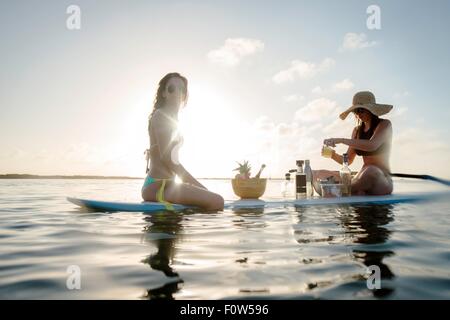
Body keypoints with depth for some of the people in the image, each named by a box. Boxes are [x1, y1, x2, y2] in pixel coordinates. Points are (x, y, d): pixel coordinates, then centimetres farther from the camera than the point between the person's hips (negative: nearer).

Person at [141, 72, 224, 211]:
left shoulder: (171, 118, 21)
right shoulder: (160, 115, -8)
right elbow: (166, 157, -19)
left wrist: (196, 185, 17)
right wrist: (198, 185, -17)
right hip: (157, 186, -10)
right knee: (217, 202, -24)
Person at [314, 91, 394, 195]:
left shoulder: (384, 124, -3)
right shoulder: (357, 130, 13)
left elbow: (371, 146, -25)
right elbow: (348, 160, 12)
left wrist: (341, 140, -29)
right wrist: (333, 155, -9)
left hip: (383, 180, -5)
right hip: (363, 180, 6)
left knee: (371, 170, -42)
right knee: (317, 175, -10)